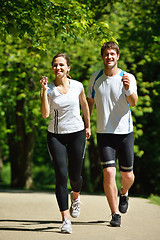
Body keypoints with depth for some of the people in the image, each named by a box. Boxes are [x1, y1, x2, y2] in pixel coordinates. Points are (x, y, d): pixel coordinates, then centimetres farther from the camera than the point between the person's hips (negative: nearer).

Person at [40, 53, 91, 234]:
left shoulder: (77, 86, -1)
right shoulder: (49, 89, -5)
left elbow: (84, 105, 16)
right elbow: (45, 114, -17)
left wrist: (87, 126, 20)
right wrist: (44, 90, -22)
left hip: (77, 133, 1)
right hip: (55, 135, -1)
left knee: (75, 176, 4)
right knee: (61, 175, -11)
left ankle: (75, 197, 42)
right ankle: (65, 219, -9)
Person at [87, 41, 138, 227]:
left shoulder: (128, 78, -4)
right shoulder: (95, 78, 4)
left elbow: (133, 102, -19)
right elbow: (90, 102, 16)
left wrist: (128, 89, -39)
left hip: (125, 132, -1)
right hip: (104, 133, 1)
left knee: (127, 175, 6)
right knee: (109, 173, -12)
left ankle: (124, 193, 41)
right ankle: (115, 214, -4)